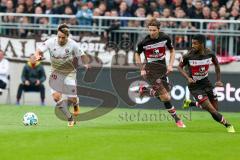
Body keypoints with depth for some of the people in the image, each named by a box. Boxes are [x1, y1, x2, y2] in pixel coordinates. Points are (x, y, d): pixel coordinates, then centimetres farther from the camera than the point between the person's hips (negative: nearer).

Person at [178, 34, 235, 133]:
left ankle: (191, 103, 30)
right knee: (212, 110, -14)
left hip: (206, 83, 5)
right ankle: (228, 125, 5)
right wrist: (188, 78, -21)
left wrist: (218, 80, 6)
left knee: (215, 109, 12)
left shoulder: (210, 54, -11)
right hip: (195, 85, -5)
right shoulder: (189, 56, -20)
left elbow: (216, 65, 9)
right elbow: (180, 67, -5)